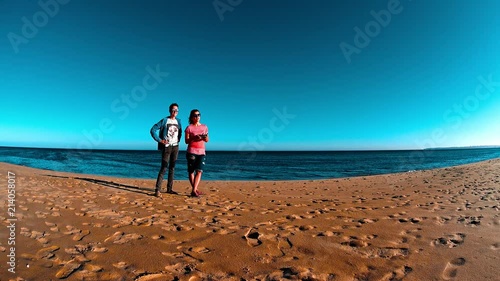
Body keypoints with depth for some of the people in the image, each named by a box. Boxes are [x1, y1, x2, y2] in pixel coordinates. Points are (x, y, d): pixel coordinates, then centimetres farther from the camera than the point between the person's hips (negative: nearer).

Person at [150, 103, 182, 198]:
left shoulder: (178, 121, 10)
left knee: (172, 168, 8)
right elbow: (153, 130, -5)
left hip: (175, 147, 5)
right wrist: (159, 140, -11)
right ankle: (157, 190, -6)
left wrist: (178, 140, 8)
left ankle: (169, 188, 16)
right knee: (164, 168, -10)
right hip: (167, 147, -5)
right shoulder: (164, 120, -3)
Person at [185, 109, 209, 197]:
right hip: (191, 152, -2)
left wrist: (205, 138, -8)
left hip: (201, 152, 2)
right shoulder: (189, 128, 2)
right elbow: (186, 141, -1)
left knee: (199, 171, -9)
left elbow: (207, 140, 15)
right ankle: (195, 189, 17)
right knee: (191, 171, 3)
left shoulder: (204, 127, 12)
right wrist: (194, 138, -19)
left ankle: (194, 191, -7)